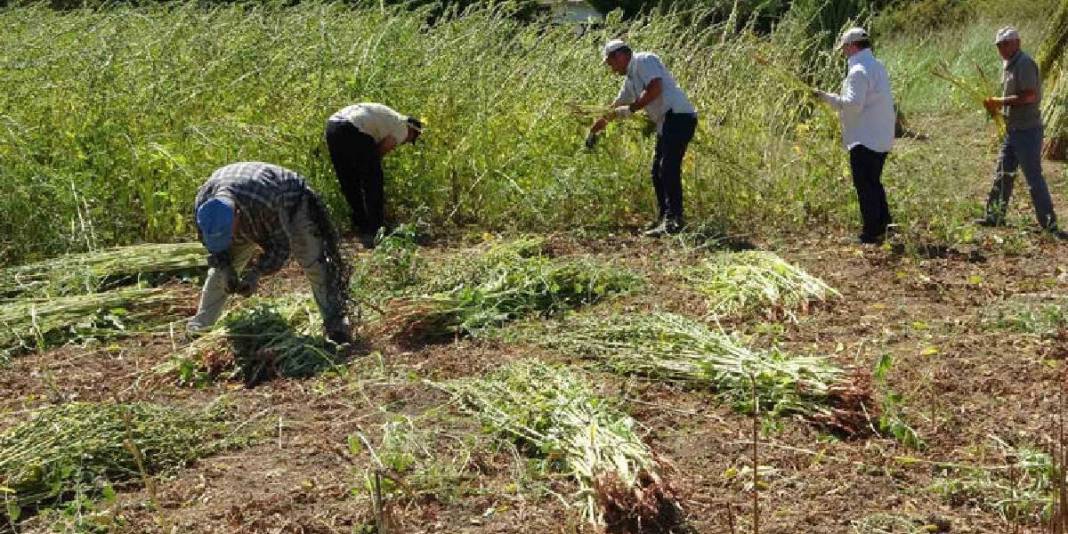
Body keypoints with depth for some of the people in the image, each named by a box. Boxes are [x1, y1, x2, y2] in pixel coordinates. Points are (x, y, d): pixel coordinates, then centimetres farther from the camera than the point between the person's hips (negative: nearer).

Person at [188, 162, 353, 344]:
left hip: (289, 204, -4)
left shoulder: (263, 200, -47)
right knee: (220, 266, -1)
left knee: (314, 263, -16)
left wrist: (257, 272, -38)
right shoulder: (202, 205, -31)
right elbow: (213, 246, -11)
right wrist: (225, 269, -26)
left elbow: (281, 243, -31)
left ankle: (336, 325, -12)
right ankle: (202, 324, 13)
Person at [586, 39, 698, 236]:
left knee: (668, 169, -16)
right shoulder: (630, 78, 22)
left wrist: (630, 109, -16)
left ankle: (674, 221, -18)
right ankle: (664, 218, 19)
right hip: (667, 122, 10)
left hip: (679, 116, -10)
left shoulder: (644, 61, -5)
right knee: (658, 172, 13)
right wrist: (594, 130, 39)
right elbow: (616, 108, 33)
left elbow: (655, 88, -21)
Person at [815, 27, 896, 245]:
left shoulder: (858, 71, -16)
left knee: (865, 186, -4)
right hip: (882, 138, 10)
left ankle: (871, 233, -2)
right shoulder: (878, 66, 16)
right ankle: (883, 226, 22)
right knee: (874, 183, 18)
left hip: (864, 139, -10)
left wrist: (828, 97, -15)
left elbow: (853, 104, -23)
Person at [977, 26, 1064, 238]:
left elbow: (1029, 95, -25)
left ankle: (1049, 224, -1)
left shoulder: (1024, 63, -16)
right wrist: (997, 106, 3)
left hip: (1027, 130, -10)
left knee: (1034, 177, -7)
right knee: (1002, 175, 15)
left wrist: (1001, 101, -19)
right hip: (1012, 129, 10)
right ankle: (995, 216, 25)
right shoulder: (1008, 64, 14)